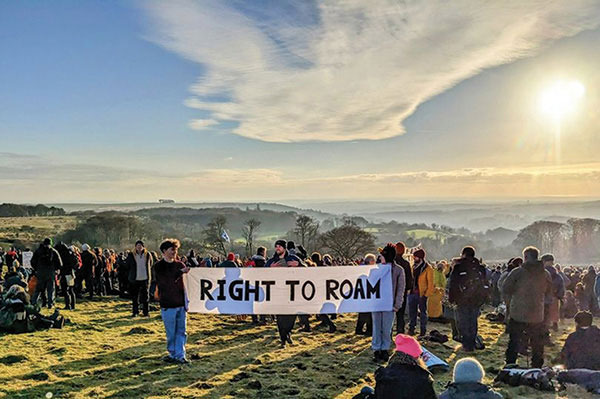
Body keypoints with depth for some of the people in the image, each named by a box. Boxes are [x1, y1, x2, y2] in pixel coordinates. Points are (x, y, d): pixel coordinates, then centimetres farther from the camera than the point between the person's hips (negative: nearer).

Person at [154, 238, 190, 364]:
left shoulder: (180, 265, 9)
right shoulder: (159, 266, -3)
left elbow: (185, 284, 10)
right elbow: (166, 281, -18)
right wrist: (181, 272, -27)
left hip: (181, 303, 4)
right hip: (168, 305, -4)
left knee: (181, 331, 5)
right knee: (171, 333, 4)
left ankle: (180, 355, 11)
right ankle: (173, 354, 17)